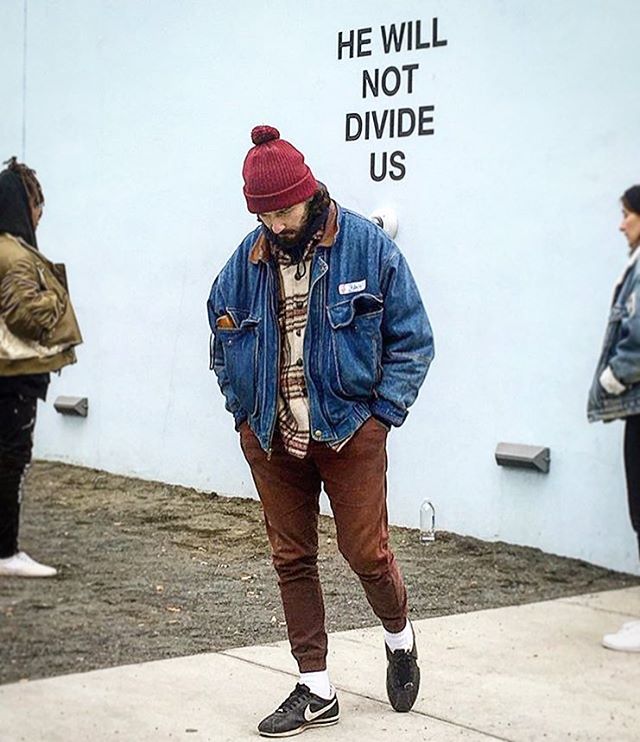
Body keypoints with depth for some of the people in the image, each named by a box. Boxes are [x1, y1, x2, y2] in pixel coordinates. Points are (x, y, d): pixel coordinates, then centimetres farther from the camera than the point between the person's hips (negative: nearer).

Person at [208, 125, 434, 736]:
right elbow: (222, 339, 17)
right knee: (291, 559, 8)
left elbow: (412, 339, -3)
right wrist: (243, 409, 6)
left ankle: (399, 636, 31)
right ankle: (315, 692, 20)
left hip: (349, 429, -4)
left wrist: (382, 412, -9)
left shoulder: (367, 246, -8)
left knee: (365, 551, -3)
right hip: (269, 435, 4)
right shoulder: (248, 258, 2)